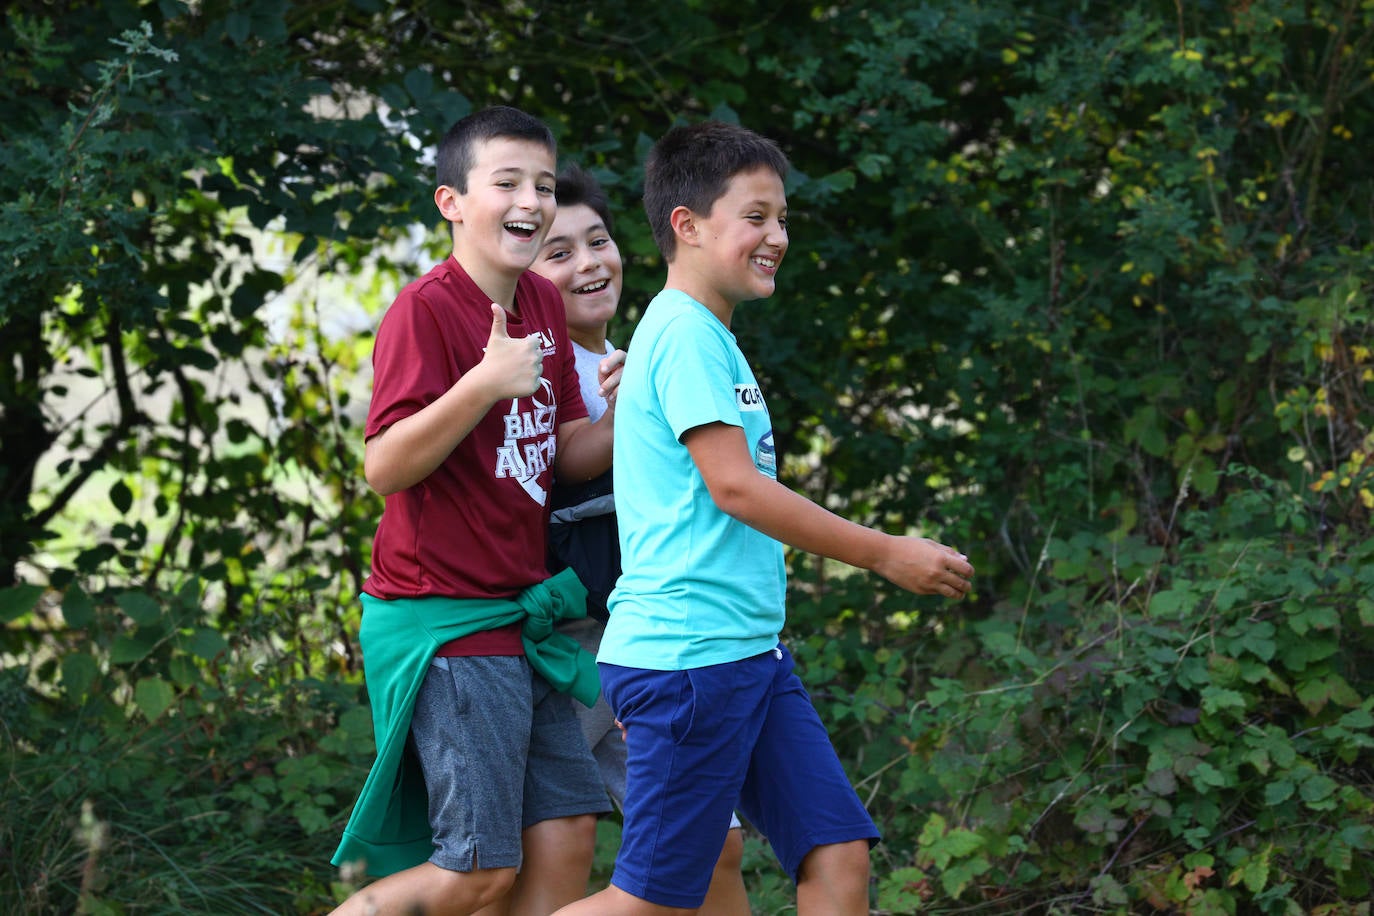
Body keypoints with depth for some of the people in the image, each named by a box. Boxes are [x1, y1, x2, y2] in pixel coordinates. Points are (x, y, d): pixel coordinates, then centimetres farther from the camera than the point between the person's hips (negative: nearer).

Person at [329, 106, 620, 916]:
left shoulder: (543, 305, 10)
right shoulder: (425, 311, -15)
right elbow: (386, 467, -21)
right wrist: (486, 384, -31)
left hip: (522, 619, 8)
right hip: (446, 624, -8)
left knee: (567, 832, 4)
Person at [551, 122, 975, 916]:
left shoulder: (709, 337, 18)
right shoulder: (685, 331, -11)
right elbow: (735, 485, -17)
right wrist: (885, 555, -11)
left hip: (751, 653, 10)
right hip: (685, 655, -10)